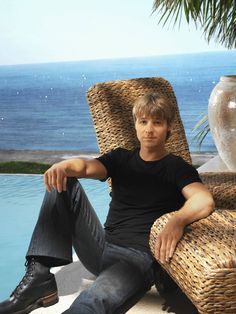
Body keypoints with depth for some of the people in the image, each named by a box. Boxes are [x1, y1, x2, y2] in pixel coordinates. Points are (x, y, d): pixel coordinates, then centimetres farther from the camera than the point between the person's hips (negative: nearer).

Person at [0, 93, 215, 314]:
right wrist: (64, 166, -30)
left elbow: (205, 201, -18)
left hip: (139, 257, -6)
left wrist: (177, 221, -40)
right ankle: (39, 276, -16)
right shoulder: (121, 158, 16)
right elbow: (86, 167, -6)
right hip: (101, 247, 6)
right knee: (62, 182, -8)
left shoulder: (177, 168, 3)